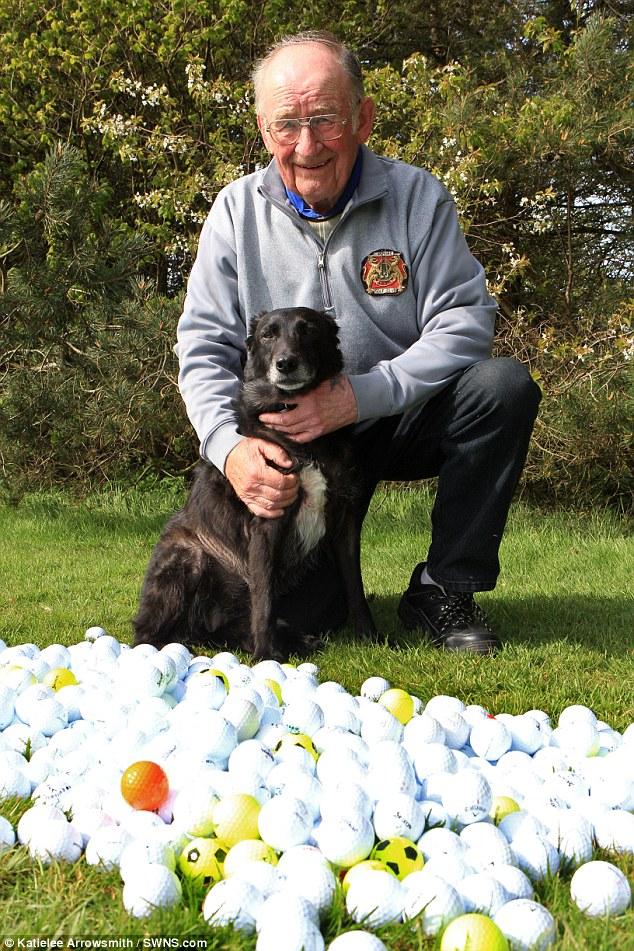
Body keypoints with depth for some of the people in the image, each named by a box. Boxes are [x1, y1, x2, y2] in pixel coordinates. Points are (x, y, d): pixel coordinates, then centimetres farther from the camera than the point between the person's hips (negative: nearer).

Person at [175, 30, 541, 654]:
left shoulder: (417, 197, -8)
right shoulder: (237, 213, -4)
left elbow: (465, 322, -15)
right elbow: (203, 348, -6)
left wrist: (358, 396, -28)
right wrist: (231, 448, -26)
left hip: (402, 418, 1)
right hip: (288, 442, 0)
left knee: (505, 387, -28)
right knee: (295, 611, -18)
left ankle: (443, 590, -14)